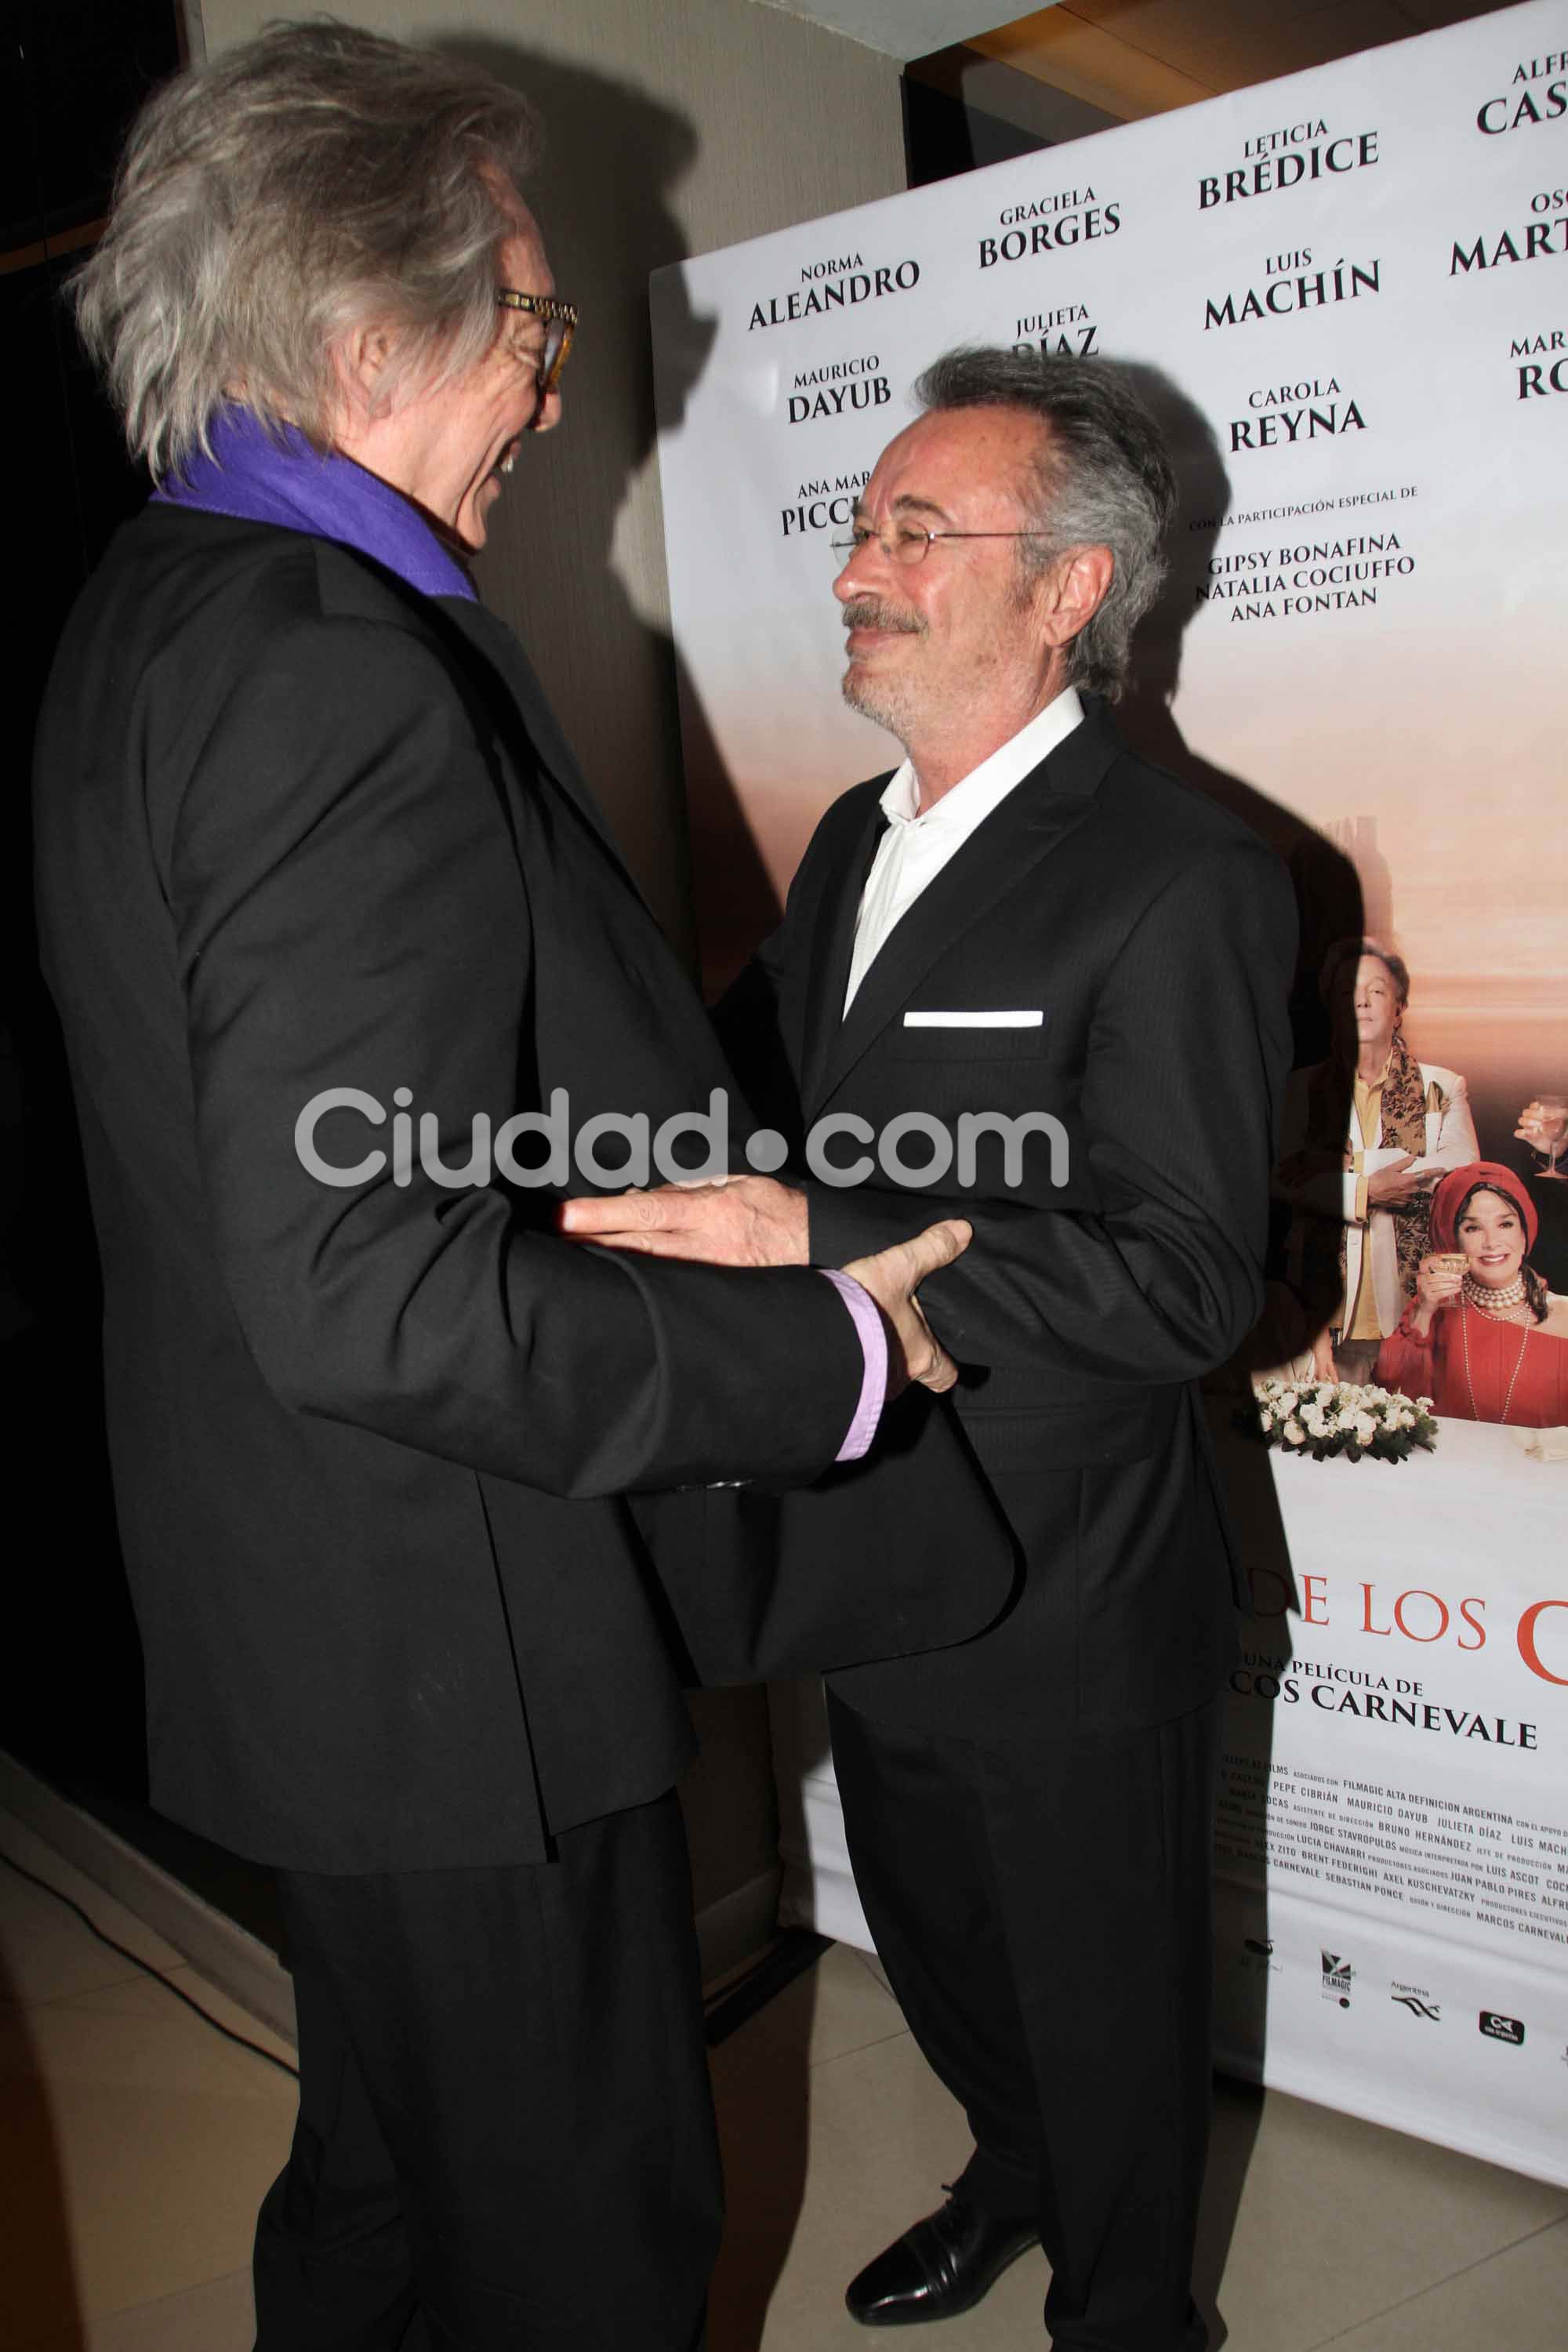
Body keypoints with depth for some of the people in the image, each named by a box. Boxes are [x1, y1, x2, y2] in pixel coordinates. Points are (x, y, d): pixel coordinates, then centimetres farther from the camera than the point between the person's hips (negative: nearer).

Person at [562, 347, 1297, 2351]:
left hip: (1066, 1613, -7)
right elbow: (739, 1077, 16)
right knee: (934, 1950, 29)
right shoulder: (853, 842, 6)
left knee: (1102, 2013, 17)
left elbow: (1184, 1282, -27)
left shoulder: (1183, 884, -21)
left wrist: (822, 1242, -36)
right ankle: (1012, 2178, 59)